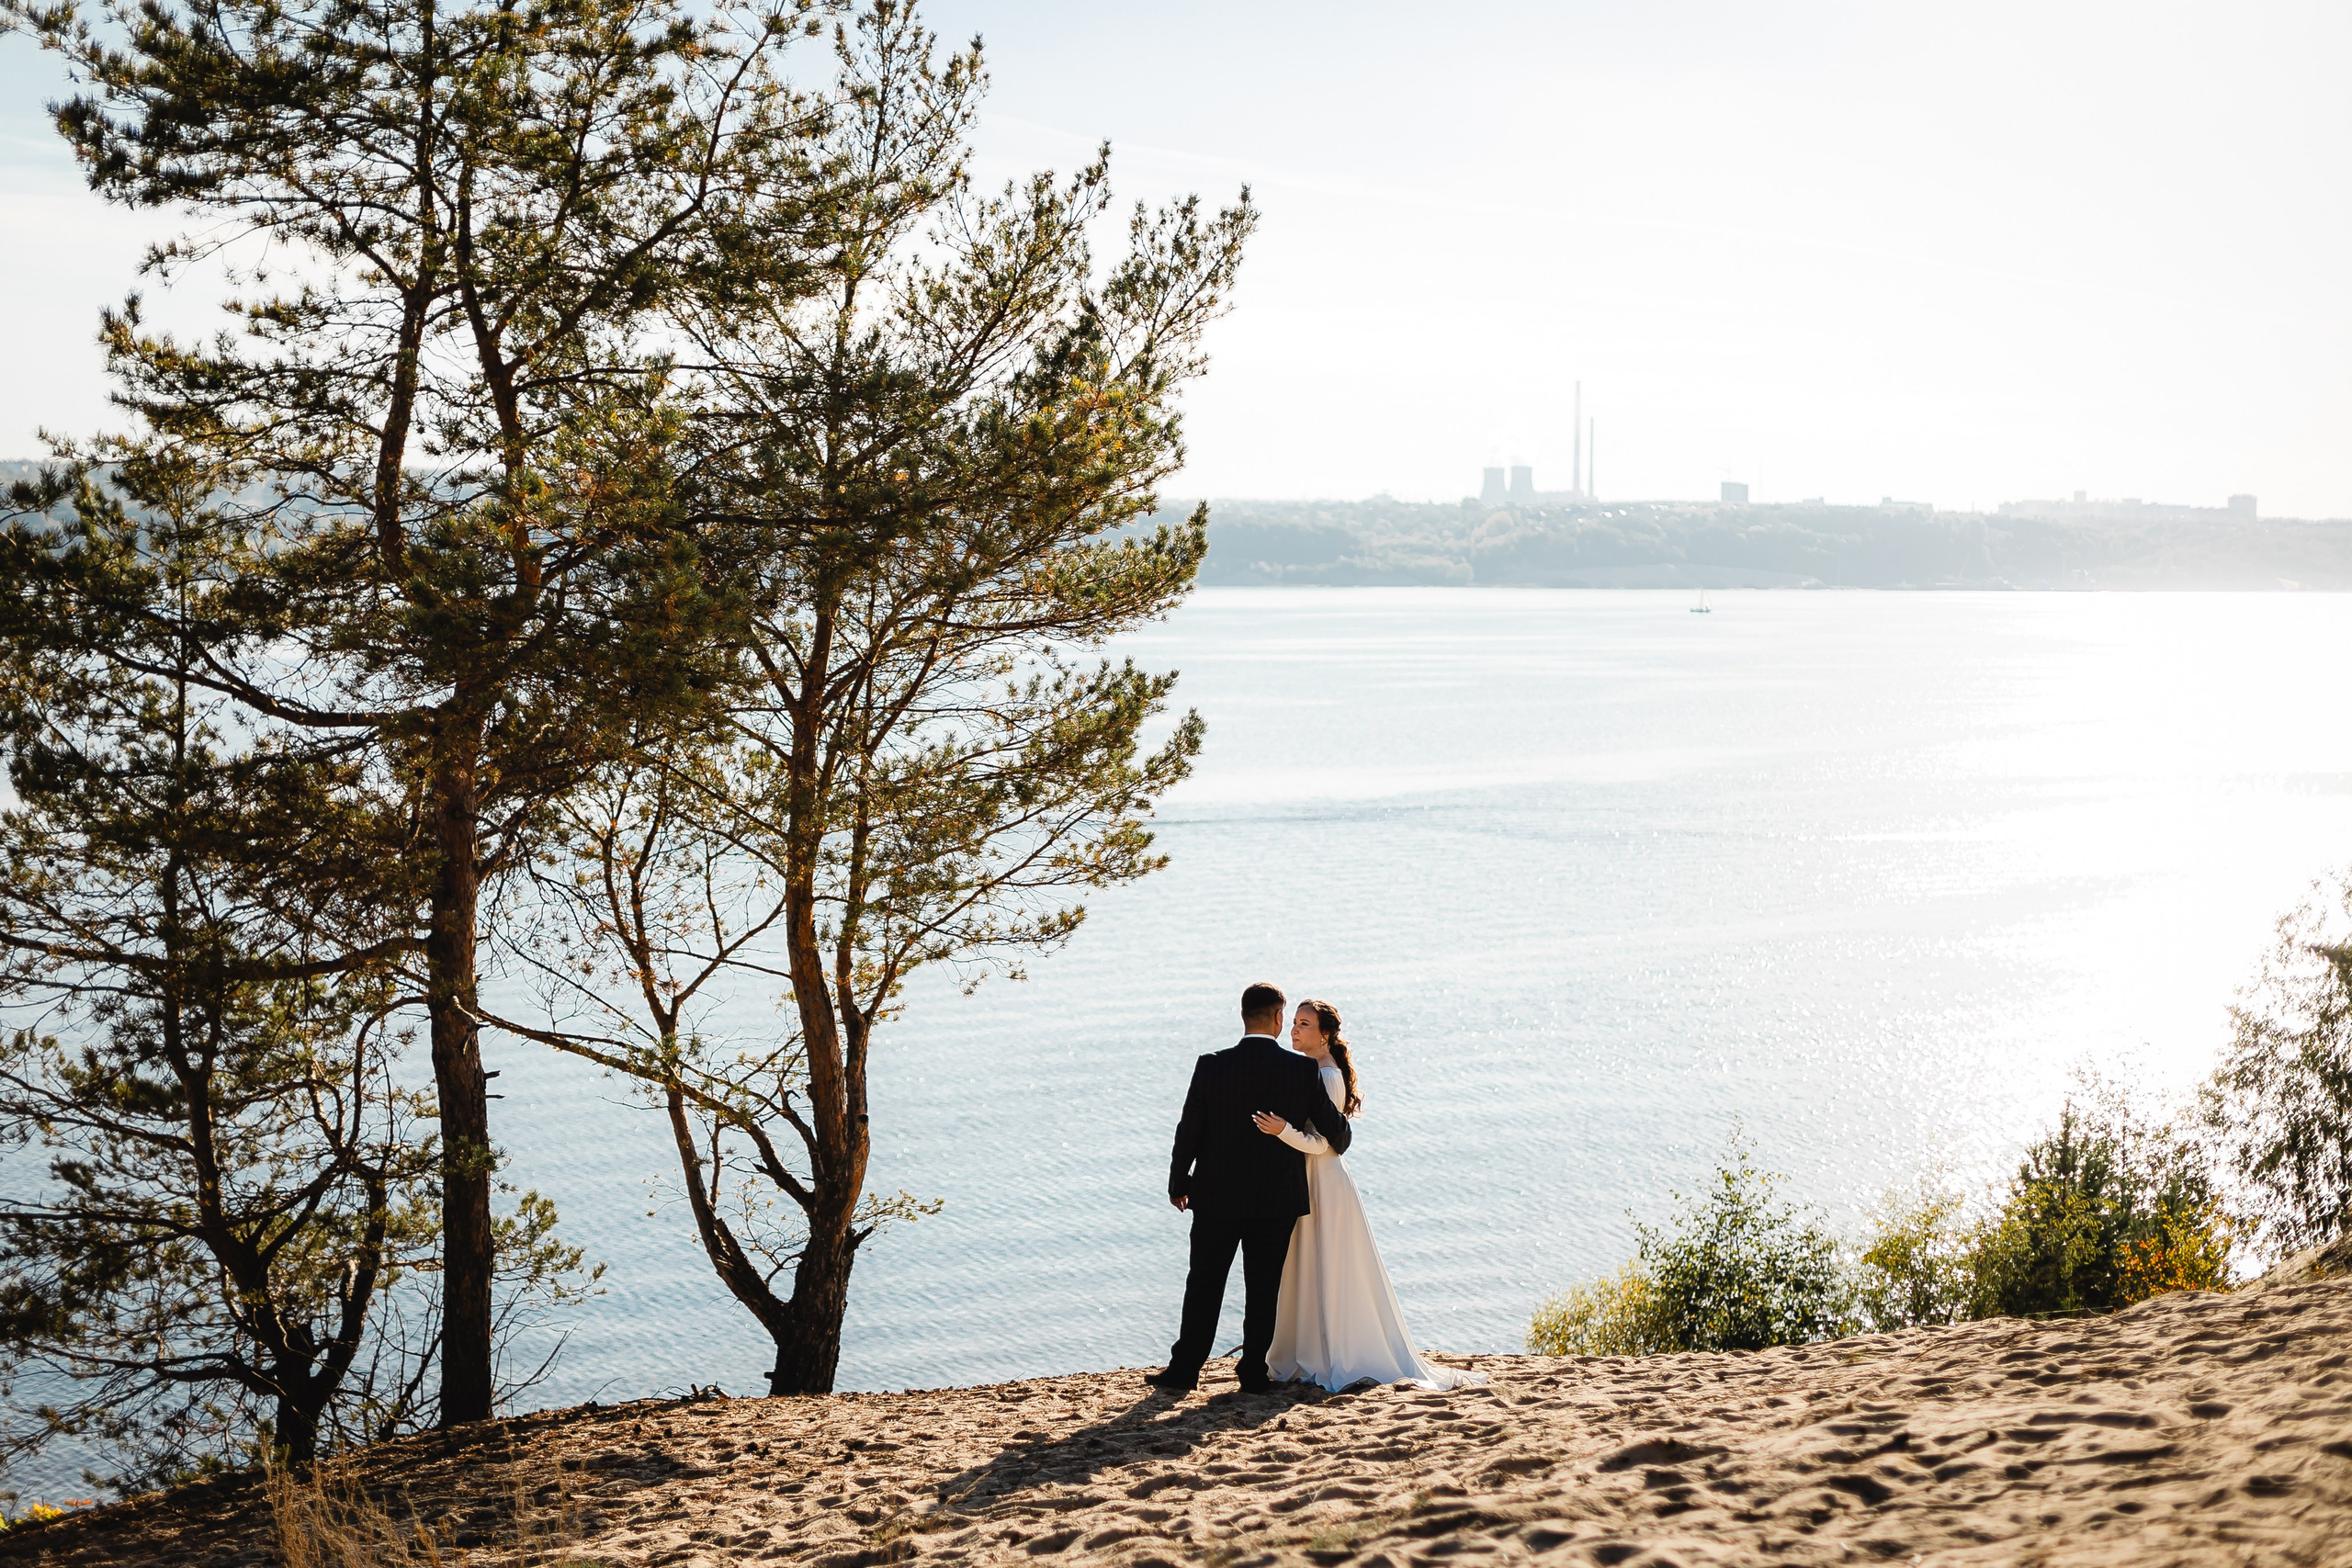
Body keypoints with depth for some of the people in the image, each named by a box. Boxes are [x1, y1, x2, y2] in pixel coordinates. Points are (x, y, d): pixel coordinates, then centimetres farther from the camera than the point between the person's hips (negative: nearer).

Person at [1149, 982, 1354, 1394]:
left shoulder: (1211, 1067, -10)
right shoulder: (1303, 1070, -9)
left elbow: (1189, 1131, -5)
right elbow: (1335, 1129, 1)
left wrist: (1178, 1183, 9)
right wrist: (1338, 1143, 25)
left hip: (1218, 1196, 0)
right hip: (1278, 1200, 0)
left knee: (1204, 1285, 10)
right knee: (1263, 1290, 9)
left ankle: (1184, 1370, 15)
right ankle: (1254, 1373, 13)